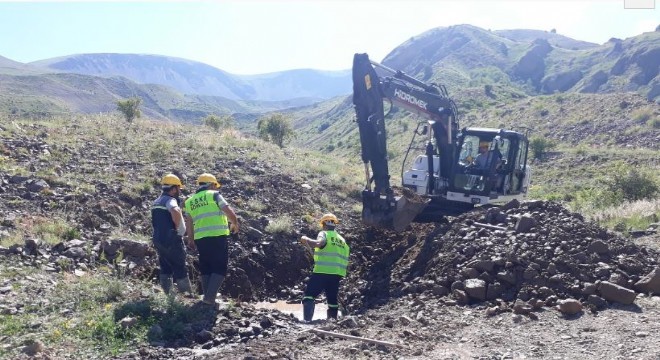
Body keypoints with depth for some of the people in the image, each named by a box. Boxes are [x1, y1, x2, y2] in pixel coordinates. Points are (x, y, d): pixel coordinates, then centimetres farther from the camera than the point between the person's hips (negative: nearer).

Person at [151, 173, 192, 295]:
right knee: (180, 268, 1)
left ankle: (167, 294, 14)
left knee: (165, 268, 13)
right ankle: (187, 294, 8)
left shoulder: (156, 202, 15)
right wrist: (178, 228, -22)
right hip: (171, 240, -8)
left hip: (158, 239, 8)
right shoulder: (170, 200, -15)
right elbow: (176, 212, -37)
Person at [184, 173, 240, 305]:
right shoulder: (214, 195, 0)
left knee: (205, 268, 15)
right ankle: (210, 296, -11)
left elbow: (189, 223, 13)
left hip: (200, 238, 5)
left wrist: (190, 239, 23)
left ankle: (207, 296, 16)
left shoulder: (190, 201, 15)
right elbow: (230, 212, -7)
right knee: (220, 267, 0)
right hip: (217, 236, -5)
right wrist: (235, 224, 10)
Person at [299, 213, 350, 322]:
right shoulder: (342, 240, 21)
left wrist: (305, 239, -7)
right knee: (332, 299, 16)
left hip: (322, 271, -6)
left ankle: (307, 320, -21)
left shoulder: (324, 234, 0)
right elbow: (346, 259, 20)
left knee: (309, 295, -6)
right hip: (338, 273, 6)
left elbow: (318, 243, -21)